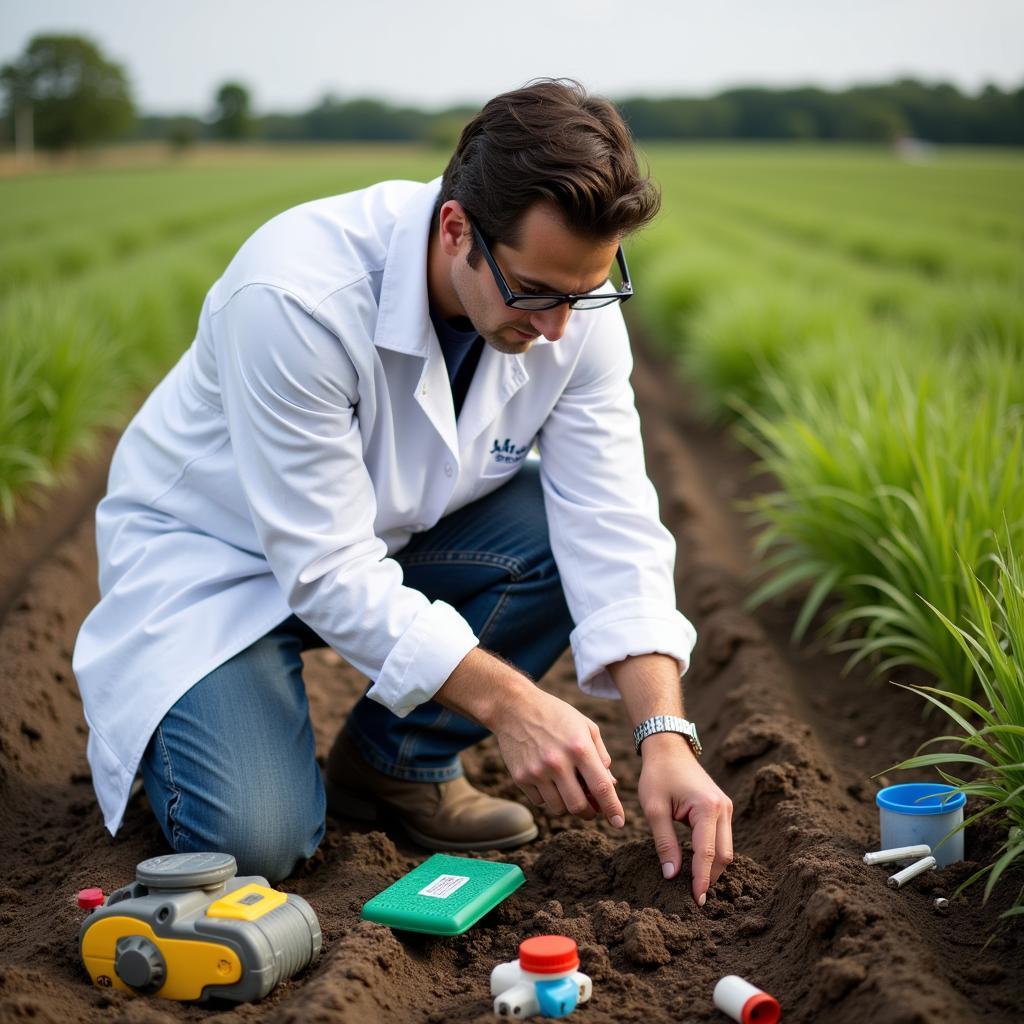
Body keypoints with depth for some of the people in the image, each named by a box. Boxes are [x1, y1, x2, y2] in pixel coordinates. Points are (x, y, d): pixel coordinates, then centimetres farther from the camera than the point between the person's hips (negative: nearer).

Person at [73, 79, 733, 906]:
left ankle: (399, 761, 0)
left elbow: (613, 527, -19)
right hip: (213, 550, -5)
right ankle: (170, 705, 11)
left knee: (576, 535, -21)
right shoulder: (295, 297, -35)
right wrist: (508, 701, -36)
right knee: (257, 837, -24)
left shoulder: (572, 293, -19)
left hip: (394, 531, 5)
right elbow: (327, 567, -32)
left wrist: (666, 738, -29)